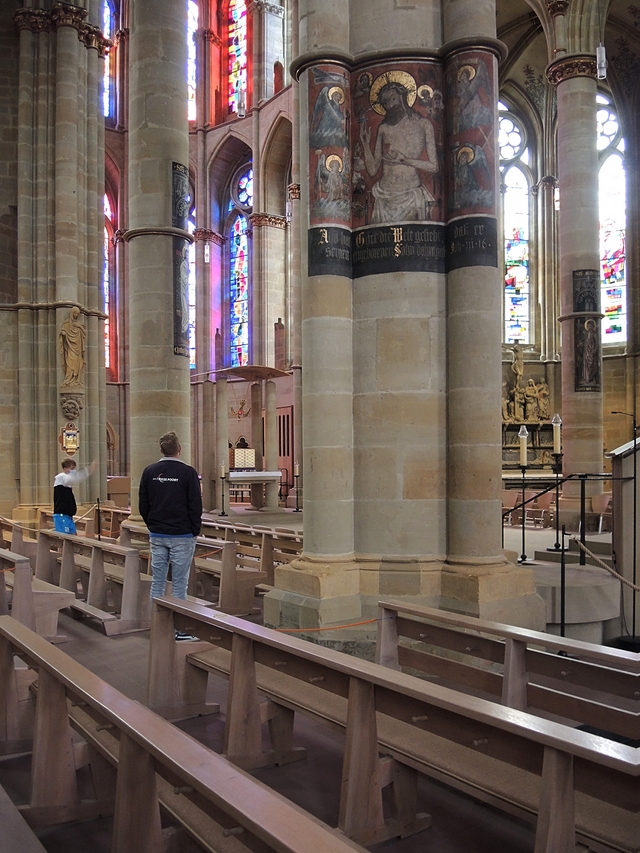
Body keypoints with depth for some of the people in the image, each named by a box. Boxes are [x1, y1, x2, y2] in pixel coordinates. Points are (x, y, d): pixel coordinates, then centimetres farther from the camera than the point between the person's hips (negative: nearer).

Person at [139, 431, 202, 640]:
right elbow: (195, 505, -9)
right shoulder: (188, 472, -11)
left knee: (157, 582, 10)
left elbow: (143, 505, 7)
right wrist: (195, 530, 4)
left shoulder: (149, 472, 2)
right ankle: (179, 628, 7)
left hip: (157, 536, 4)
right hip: (181, 536, -4)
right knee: (179, 583, 1)